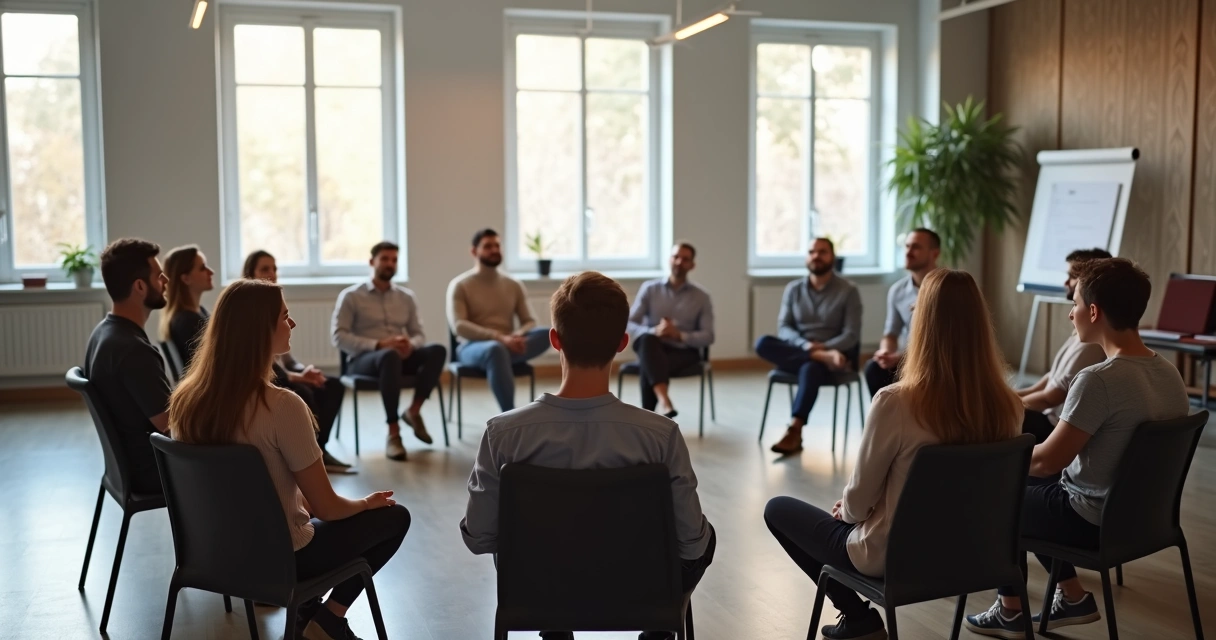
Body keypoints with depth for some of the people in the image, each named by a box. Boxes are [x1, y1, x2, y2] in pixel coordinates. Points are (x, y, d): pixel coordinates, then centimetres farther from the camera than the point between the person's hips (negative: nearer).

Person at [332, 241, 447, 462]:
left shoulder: (407, 297, 17)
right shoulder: (351, 296, 4)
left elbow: (419, 335, 13)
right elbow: (339, 337, -6)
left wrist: (410, 344, -14)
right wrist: (378, 344, -20)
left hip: (401, 355, 4)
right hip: (363, 359, -4)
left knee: (437, 350, -27)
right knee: (390, 356, -41)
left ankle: (414, 410, -20)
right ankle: (393, 433, -39)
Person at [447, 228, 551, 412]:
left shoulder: (514, 285, 13)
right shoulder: (460, 285, -1)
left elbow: (530, 321, 9)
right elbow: (458, 326, -14)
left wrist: (518, 336, -17)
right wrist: (498, 337, -26)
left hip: (508, 345, 4)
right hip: (473, 347, -4)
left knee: (545, 334, -24)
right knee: (495, 350, -42)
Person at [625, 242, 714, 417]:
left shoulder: (701, 296, 6)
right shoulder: (649, 289, 7)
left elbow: (708, 337, 1)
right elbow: (629, 325, 0)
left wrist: (679, 335, -18)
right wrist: (654, 331, -21)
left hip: (683, 352, -1)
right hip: (652, 348, 1)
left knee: (648, 370, -36)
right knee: (648, 339, -39)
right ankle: (663, 399, -55)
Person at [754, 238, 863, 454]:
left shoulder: (848, 291, 0)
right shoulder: (793, 289, 10)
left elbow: (851, 335, -6)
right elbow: (783, 328, 1)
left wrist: (823, 347, -23)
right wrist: (807, 346, -19)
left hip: (832, 351, -3)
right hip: (796, 352, 4)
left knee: (811, 368, -39)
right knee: (763, 343, -27)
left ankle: (794, 431, -38)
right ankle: (823, 358, -33)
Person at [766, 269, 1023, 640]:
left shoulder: (896, 402, -29)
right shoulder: (1007, 407, -13)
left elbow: (860, 496, -17)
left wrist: (845, 508, 7)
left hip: (892, 554, -6)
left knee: (777, 510, 17)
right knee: (849, 515, 31)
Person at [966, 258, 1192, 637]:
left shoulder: (1099, 380, -28)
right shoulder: (1170, 375, -2)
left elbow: (1046, 461, -23)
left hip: (1093, 522, -8)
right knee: (1034, 490, 28)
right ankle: (1073, 598, 28)